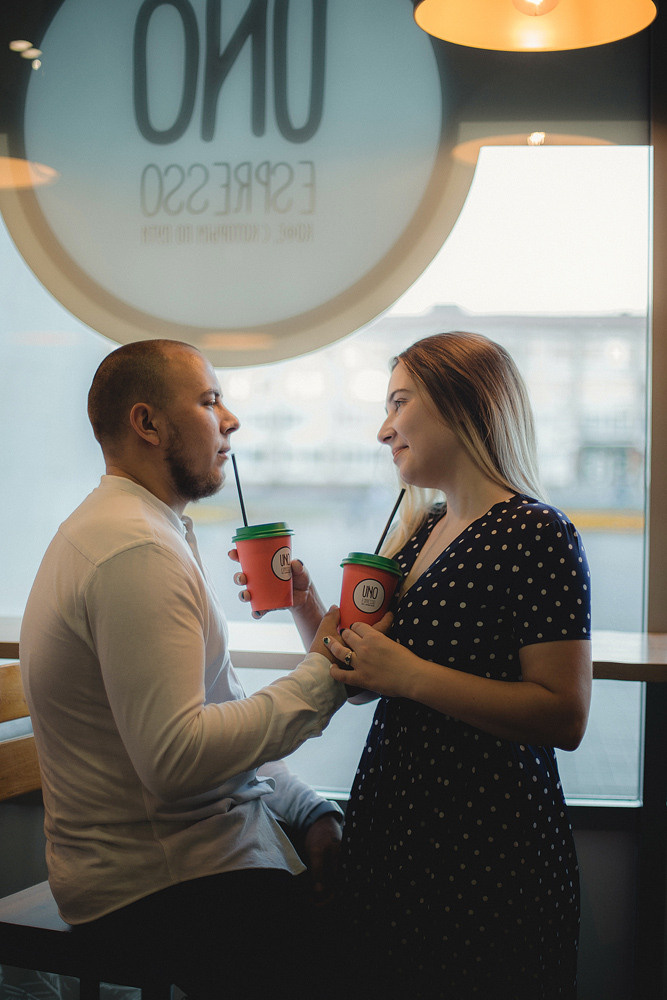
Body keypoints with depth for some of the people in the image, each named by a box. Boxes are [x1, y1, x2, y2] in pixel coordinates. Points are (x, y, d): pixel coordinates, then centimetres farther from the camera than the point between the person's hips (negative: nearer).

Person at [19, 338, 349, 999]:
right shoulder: (138, 552, -19)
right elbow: (177, 758, -27)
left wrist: (307, 807, 7)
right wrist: (322, 674, -19)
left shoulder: (149, 531, 15)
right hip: (168, 886, -10)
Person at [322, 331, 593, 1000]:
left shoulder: (535, 536, -15)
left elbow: (565, 718, -21)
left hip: (486, 844, -8)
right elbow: (365, 683, 14)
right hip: (387, 821, 8)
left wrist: (408, 674, -23)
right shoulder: (420, 531, 11)